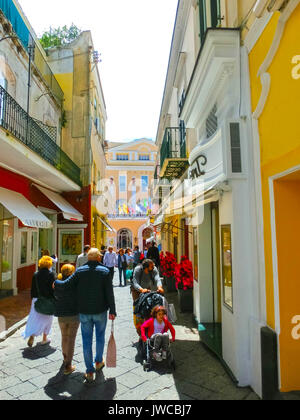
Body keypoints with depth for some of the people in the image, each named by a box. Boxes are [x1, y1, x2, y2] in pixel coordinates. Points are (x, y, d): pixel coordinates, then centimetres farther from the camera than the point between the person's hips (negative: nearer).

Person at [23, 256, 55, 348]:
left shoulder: (35, 274, 2)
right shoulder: (50, 274, -13)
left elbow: (33, 288, 7)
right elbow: (53, 288, -13)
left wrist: (33, 299, 16)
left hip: (37, 299, 4)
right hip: (48, 299, -3)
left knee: (35, 319, 11)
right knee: (47, 319, 12)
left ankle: (32, 335, -10)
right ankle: (44, 339, 20)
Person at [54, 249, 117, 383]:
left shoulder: (80, 271, -5)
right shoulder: (105, 271, -9)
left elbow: (66, 285, -7)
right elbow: (109, 293, -10)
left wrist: (55, 283, 13)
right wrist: (112, 311, -4)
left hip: (84, 312, 1)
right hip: (100, 311, -1)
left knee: (87, 339, 10)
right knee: (100, 336, 20)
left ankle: (90, 371, 16)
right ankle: (99, 362, 36)